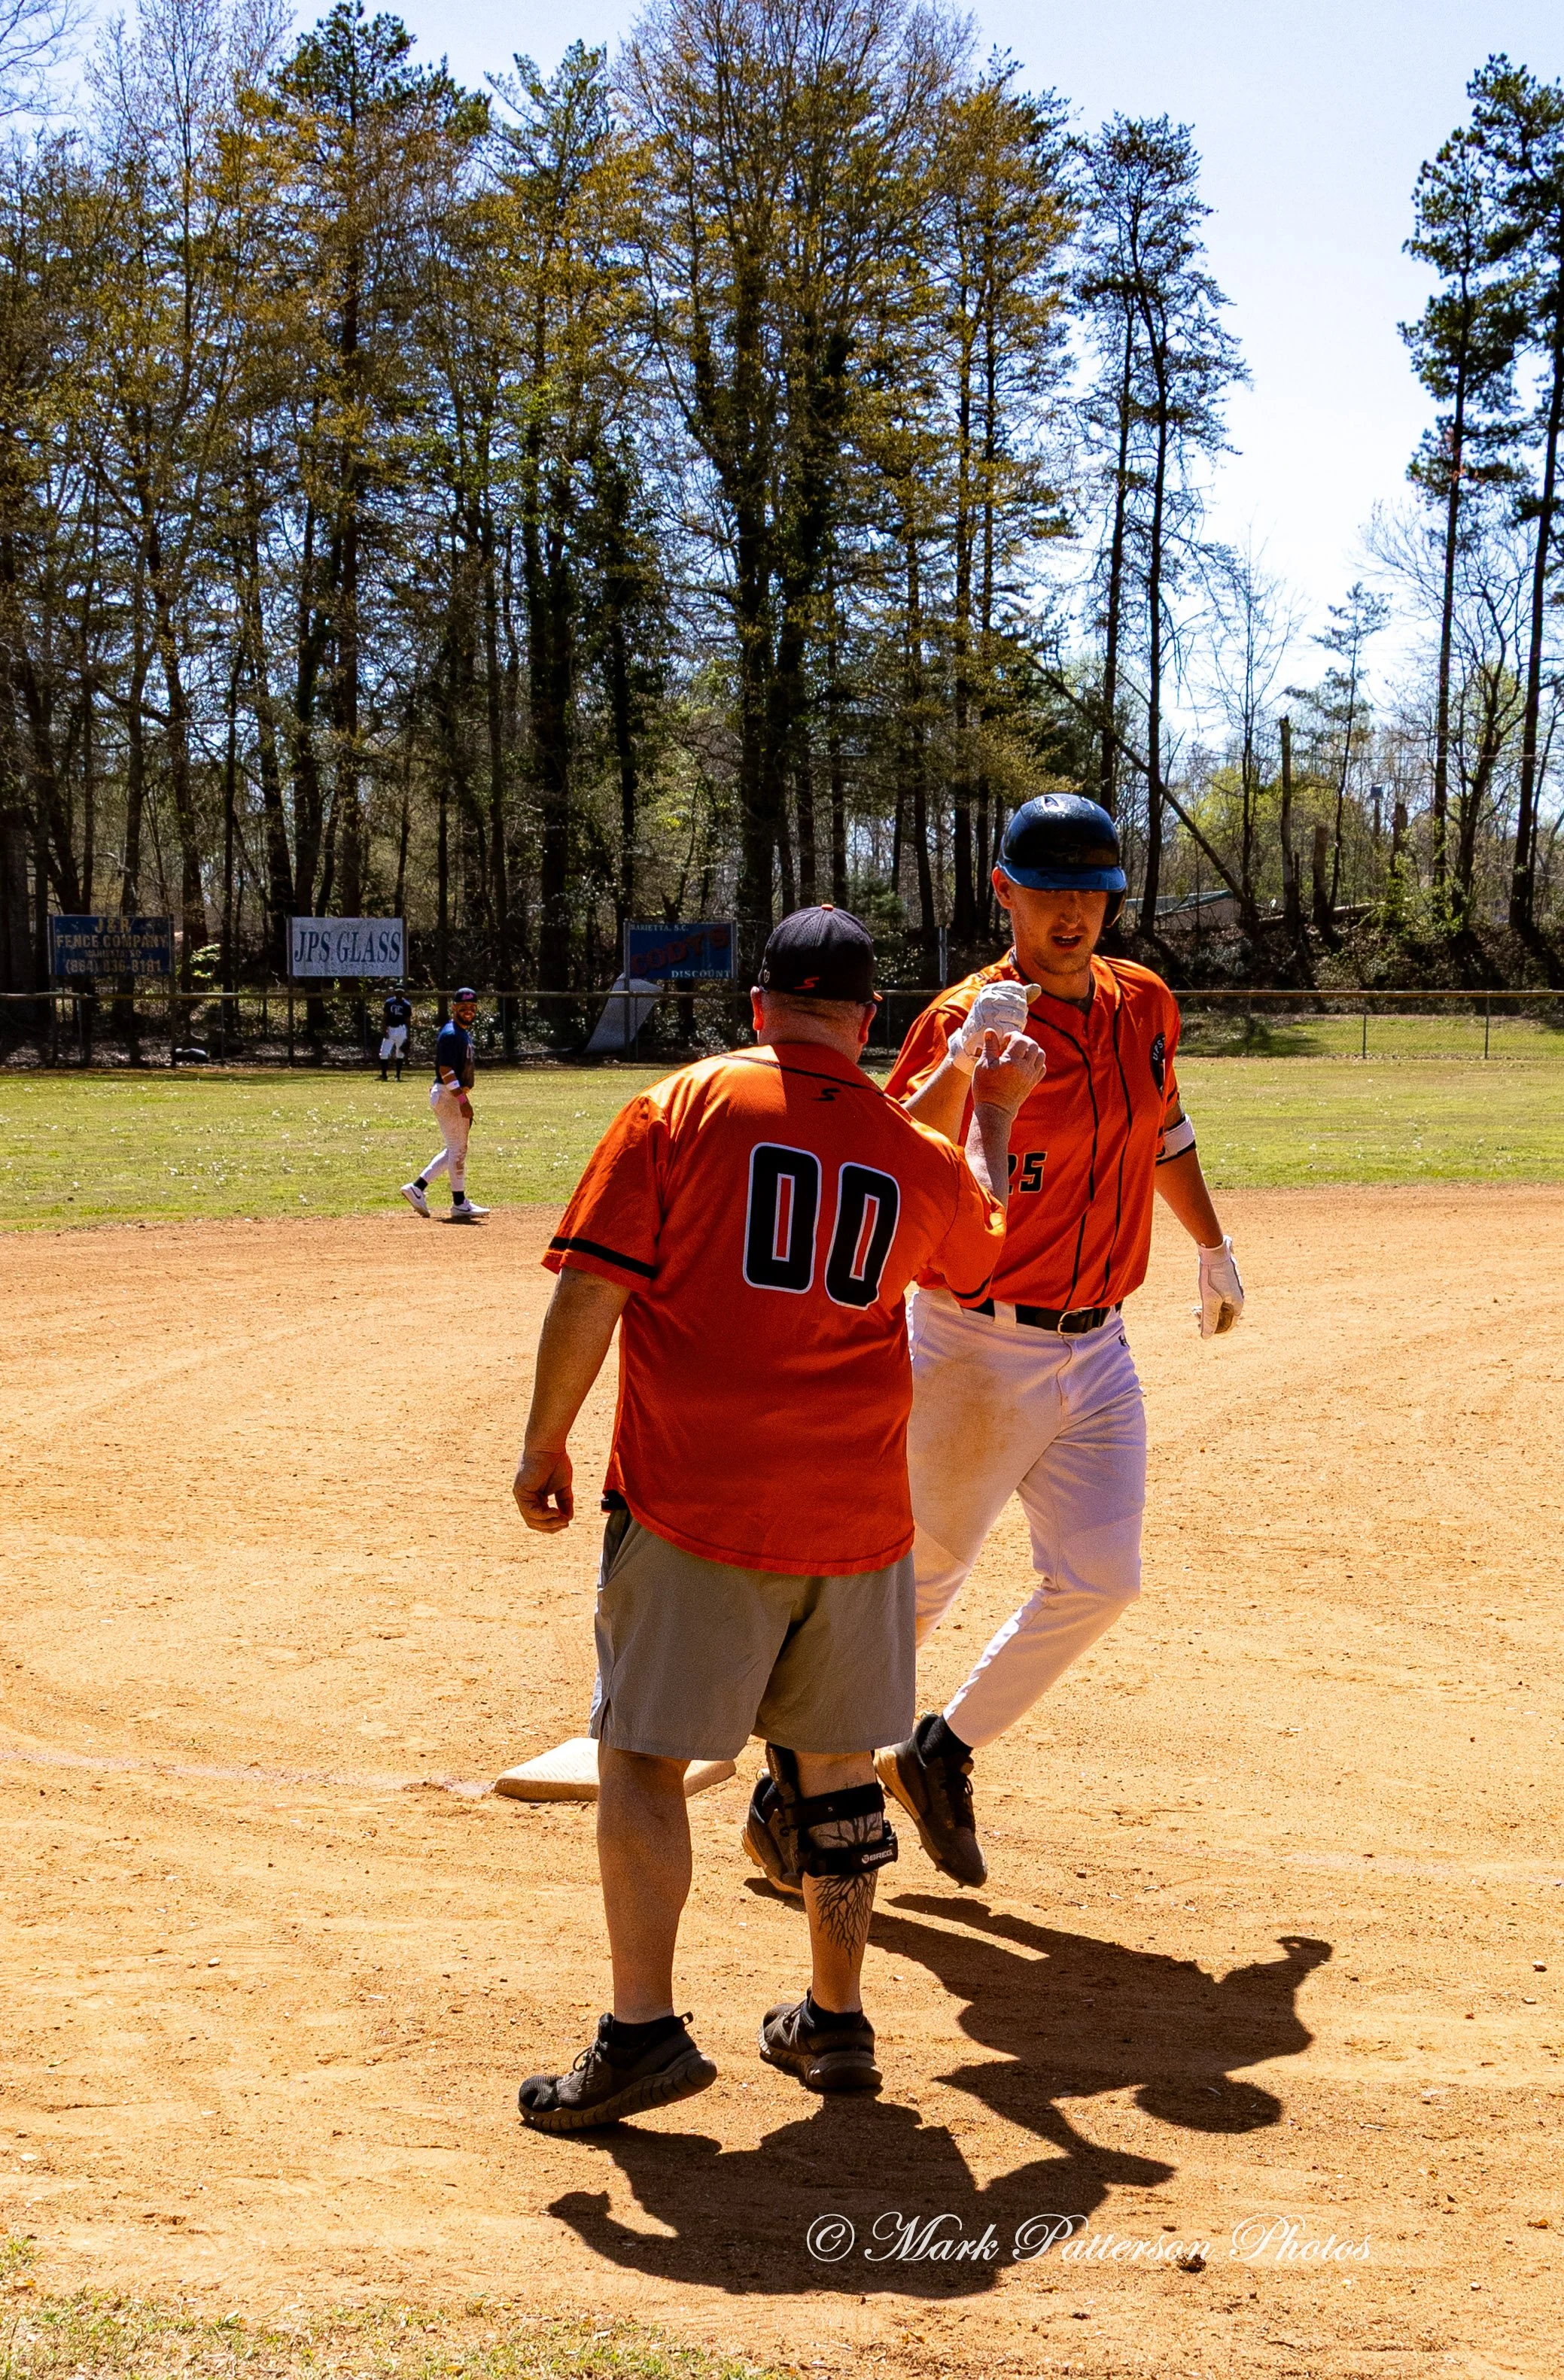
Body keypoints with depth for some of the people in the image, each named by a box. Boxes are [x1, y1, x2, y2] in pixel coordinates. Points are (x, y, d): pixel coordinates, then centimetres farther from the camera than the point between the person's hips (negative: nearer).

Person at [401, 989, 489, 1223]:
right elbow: (446, 1070, -23)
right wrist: (462, 1100, -27)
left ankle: (417, 1187, 16)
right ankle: (459, 1204, 3)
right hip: (448, 1096, -10)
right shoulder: (450, 1034, -16)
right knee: (458, 1149, -4)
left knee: (455, 1149, 14)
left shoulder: (464, 1032, 15)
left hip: (455, 1096, 10)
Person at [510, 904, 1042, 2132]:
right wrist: (997, 1112, 39)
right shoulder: (921, 1156, 6)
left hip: (691, 1498, -4)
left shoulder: (677, 1110, -5)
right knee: (834, 1765, 15)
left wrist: (545, 1440, 2)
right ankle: (836, 2021, 25)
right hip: (853, 1512, 4)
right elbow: (984, 1251, 28)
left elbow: (589, 1293, -9)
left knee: (643, 1755, 2)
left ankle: (644, 2030, -4)